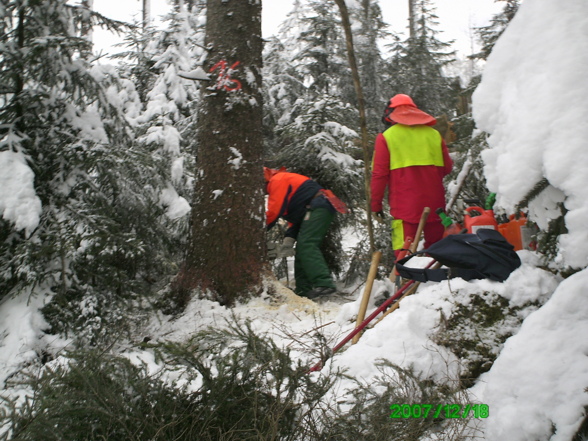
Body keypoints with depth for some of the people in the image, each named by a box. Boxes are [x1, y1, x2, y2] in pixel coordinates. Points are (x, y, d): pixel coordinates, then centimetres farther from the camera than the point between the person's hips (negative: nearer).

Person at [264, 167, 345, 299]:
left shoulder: (277, 180, -2)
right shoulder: (284, 180, 29)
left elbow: (274, 212, -9)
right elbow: (294, 217, 23)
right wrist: (288, 239, 12)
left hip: (319, 208, -11)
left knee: (306, 245, -21)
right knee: (302, 250, 9)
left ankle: (324, 284, -32)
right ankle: (303, 291, 8)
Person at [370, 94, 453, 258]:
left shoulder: (386, 137, -2)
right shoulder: (434, 134, 9)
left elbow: (379, 174, -5)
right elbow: (447, 167, 13)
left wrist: (375, 204, 3)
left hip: (405, 206, -4)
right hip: (434, 203, 4)